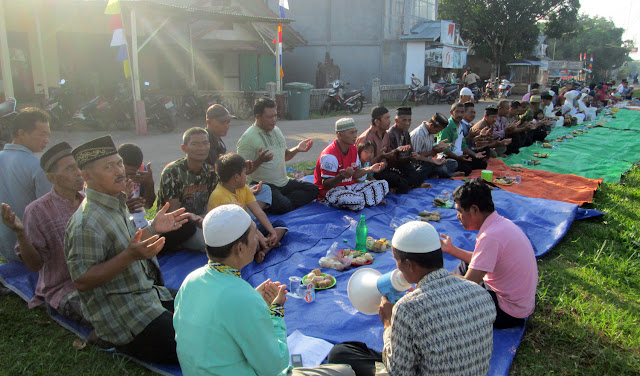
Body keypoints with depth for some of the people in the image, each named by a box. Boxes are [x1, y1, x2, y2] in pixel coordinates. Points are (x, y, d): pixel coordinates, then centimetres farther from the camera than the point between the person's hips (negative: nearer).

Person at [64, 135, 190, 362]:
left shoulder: (117, 204, 10)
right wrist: (130, 256, -32)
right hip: (125, 321, -9)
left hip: (149, 296, 9)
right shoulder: (86, 223, -21)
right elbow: (81, 281, -23)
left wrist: (153, 229, 5)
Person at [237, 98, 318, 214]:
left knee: (313, 189, -5)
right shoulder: (248, 138, -13)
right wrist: (260, 160, -33)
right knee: (284, 207, -31)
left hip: (284, 182, 8)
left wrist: (296, 149, 4)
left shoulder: (276, 130, 12)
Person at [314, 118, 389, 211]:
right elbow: (326, 184, -23)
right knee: (357, 200, -39)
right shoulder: (329, 155, -21)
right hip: (329, 192, -8)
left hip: (349, 187, 9)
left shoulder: (353, 150, 7)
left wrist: (370, 169, 4)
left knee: (383, 184, 1)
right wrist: (342, 176, -40)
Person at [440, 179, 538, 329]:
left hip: (510, 313, -9)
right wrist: (452, 250, 16)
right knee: (466, 264, 20)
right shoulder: (501, 222, 0)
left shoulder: (490, 237, -29)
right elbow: (482, 261, 12)